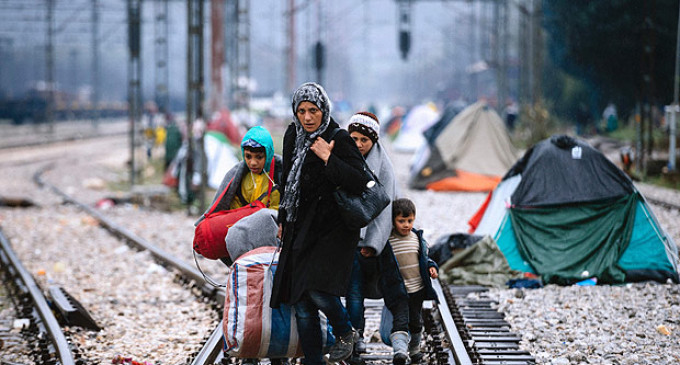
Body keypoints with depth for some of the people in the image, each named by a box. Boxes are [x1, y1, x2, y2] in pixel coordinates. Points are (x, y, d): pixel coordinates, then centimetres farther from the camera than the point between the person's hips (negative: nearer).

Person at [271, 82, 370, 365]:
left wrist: (329, 160, -27)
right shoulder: (293, 136, 7)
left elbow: (360, 184, -21)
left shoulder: (339, 140, -12)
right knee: (302, 305, 3)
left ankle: (345, 332, 9)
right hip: (301, 230, 6)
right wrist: (283, 220, 24)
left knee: (318, 291, -20)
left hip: (333, 229, -6)